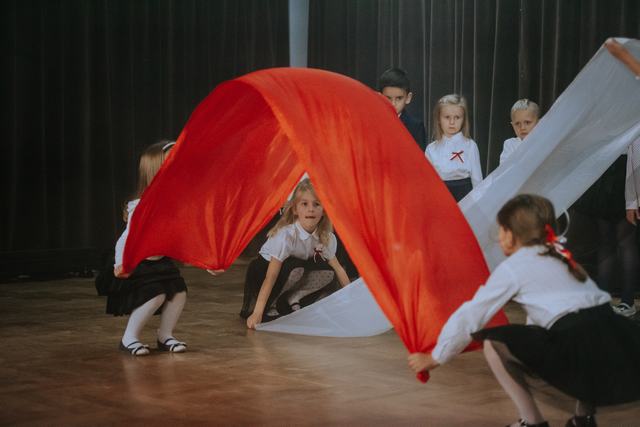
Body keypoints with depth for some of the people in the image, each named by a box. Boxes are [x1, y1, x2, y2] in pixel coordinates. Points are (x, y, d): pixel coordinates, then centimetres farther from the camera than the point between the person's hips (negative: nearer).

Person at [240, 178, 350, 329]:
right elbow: (271, 276, -36)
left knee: (327, 274, -18)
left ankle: (290, 302, -8)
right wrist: (257, 313, -42)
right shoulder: (286, 236, -32)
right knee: (294, 267, -35)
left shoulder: (327, 238, -16)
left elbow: (337, 268, -3)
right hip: (261, 271, -5)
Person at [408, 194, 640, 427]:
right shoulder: (558, 257, 27)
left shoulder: (512, 267, 7)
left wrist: (435, 358, 24)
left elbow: (469, 316, 11)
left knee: (494, 344, 5)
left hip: (581, 351, -7)